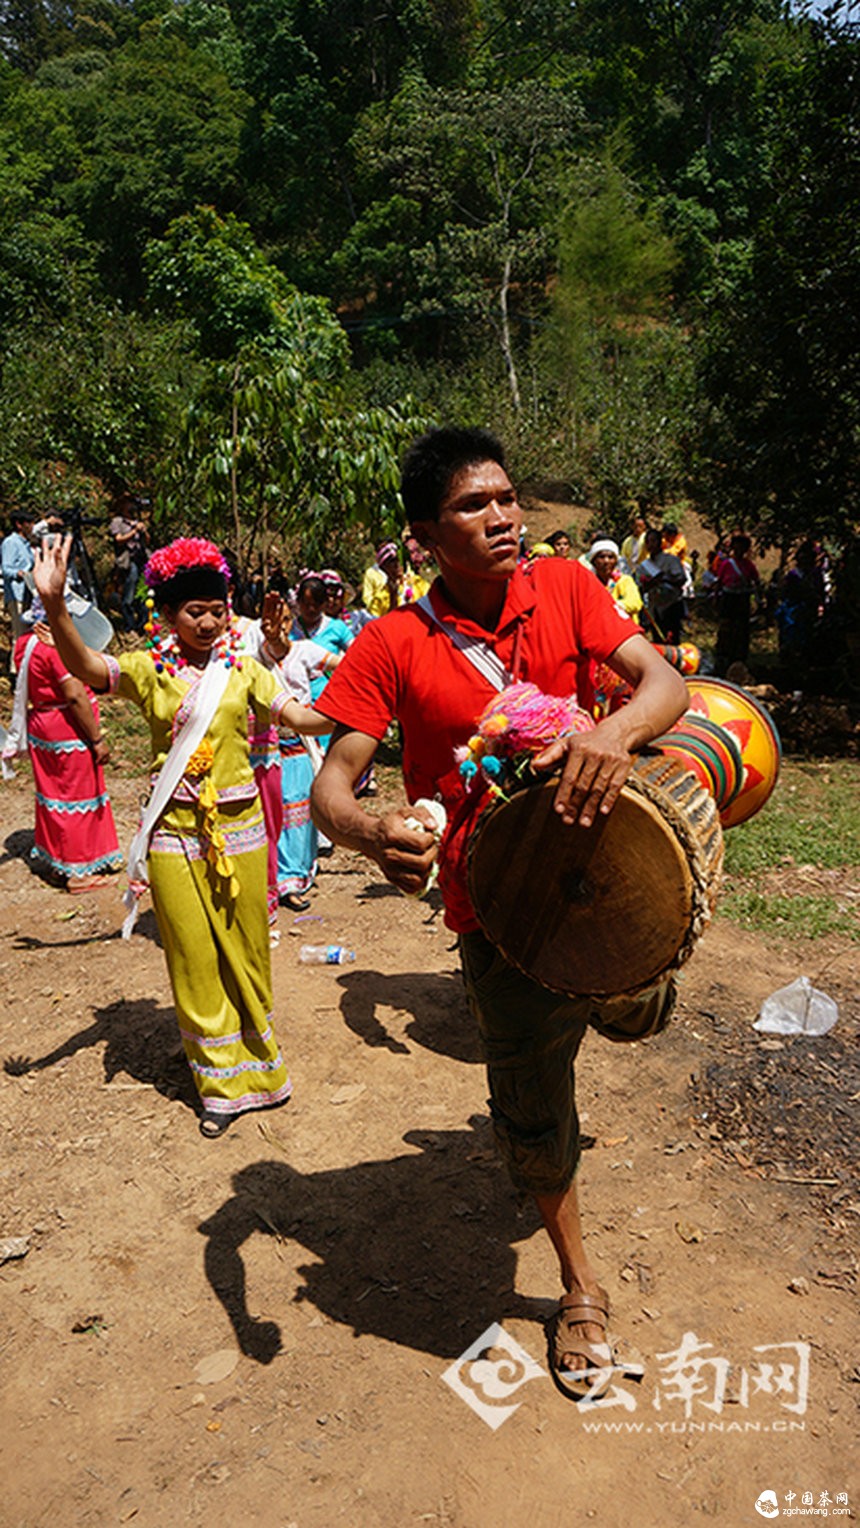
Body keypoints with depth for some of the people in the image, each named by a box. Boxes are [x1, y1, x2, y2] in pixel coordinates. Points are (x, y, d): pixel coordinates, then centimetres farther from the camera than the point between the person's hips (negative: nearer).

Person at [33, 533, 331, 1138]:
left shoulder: (242, 669, 4)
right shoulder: (149, 669, -1)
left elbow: (301, 716, -3)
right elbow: (85, 667, -19)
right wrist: (55, 606, -36)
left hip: (239, 825, 1)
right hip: (175, 831, -1)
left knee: (247, 951, 12)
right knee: (194, 957, 7)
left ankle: (259, 1065, 32)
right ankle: (222, 1084, 23)